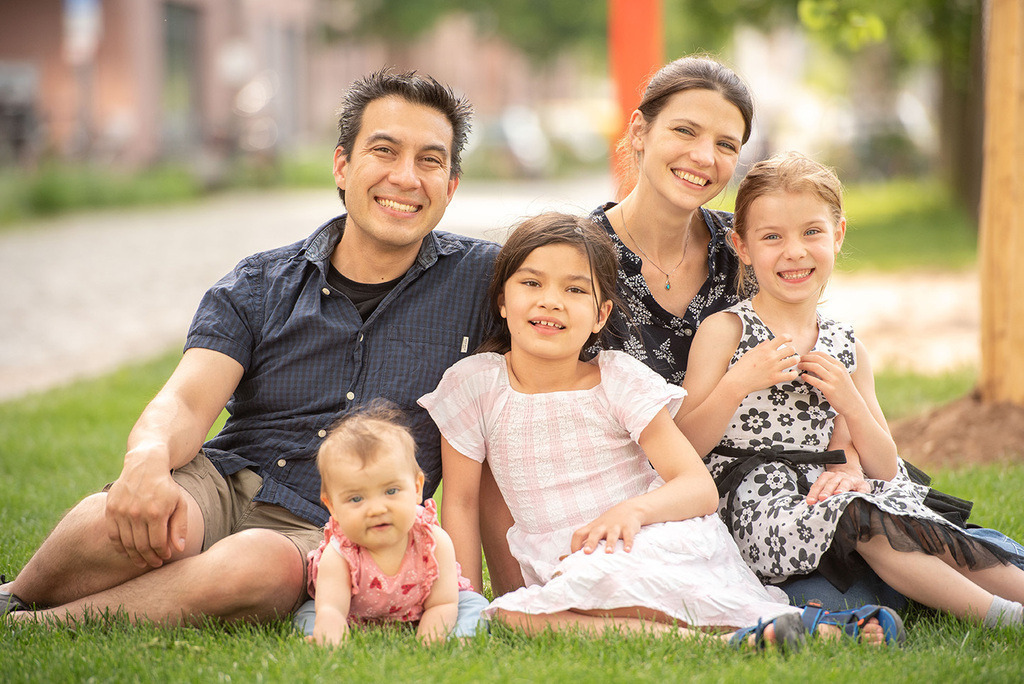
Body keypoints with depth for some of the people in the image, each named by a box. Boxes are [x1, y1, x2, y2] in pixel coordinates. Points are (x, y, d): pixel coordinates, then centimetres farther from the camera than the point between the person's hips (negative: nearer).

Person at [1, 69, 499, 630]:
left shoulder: (480, 279, 4)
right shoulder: (258, 287, 7)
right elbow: (187, 401, -6)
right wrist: (148, 457, -33)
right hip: (222, 484, 1)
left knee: (259, 564, -38)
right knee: (121, 519, -36)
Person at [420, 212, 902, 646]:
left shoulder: (619, 379, 0)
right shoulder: (474, 383, 3)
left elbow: (700, 487, -5)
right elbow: (461, 502, 9)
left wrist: (633, 509, -27)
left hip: (656, 548, -4)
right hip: (561, 573, 4)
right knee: (504, 619, -30)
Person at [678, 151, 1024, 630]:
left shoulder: (847, 348, 11)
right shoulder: (724, 331, -2)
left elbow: (884, 469, 12)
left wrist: (850, 403, -5)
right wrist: (738, 383, -19)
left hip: (830, 493, 5)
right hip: (756, 497, -5)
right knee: (861, 520, -30)